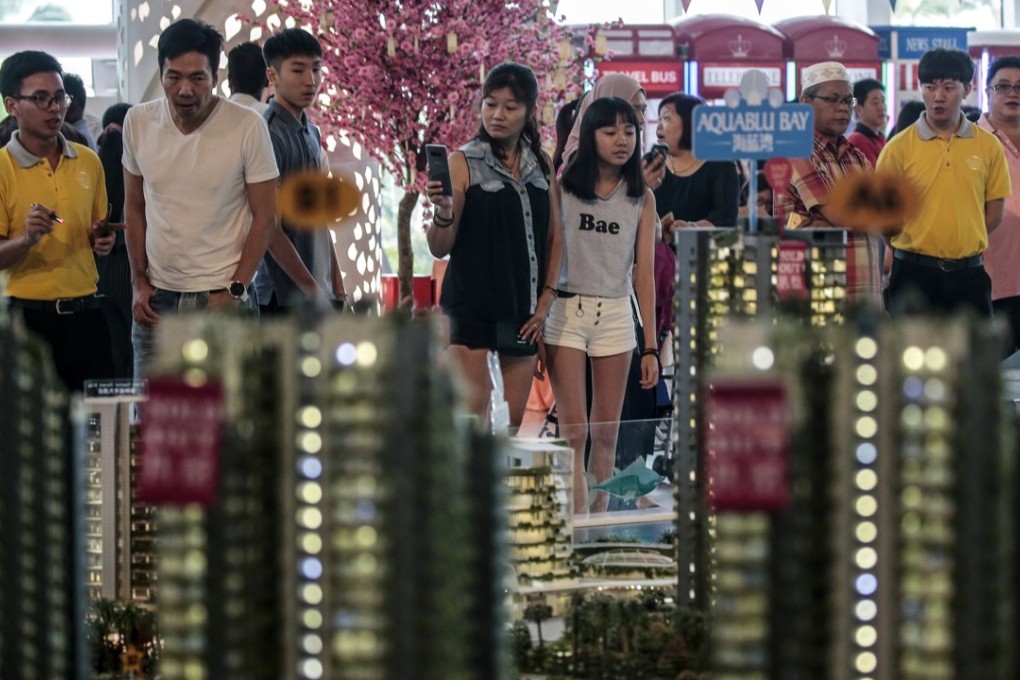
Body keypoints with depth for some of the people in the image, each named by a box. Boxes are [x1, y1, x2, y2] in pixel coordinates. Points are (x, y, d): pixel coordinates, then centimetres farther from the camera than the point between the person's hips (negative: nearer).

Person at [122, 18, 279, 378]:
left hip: (222, 297, -3)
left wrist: (234, 291, -9)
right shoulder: (138, 122, 1)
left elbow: (264, 216, -4)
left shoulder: (247, 126, -10)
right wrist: (139, 282, 5)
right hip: (157, 298, 3)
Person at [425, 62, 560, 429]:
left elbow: (554, 237, 16)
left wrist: (546, 298, 6)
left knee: (512, 426, 4)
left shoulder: (542, 166, 10)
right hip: (471, 306, -4)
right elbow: (439, 247, -6)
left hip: (522, 309, 4)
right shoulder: (463, 163, -3)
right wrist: (443, 213, -26)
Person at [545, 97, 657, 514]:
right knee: (574, 431, -8)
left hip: (616, 314, 2)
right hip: (566, 311, -2)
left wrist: (651, 347, 1)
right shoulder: (562, 188, -1)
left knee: (607, 433, 5)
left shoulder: (642, 198, 5)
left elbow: (644, 273, 5)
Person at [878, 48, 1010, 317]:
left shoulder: (988, 146, 3)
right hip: (915, 274, -2)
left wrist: (962, 244, 2)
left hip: (969, 274, 2)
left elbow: (994, 213, 9)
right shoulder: (899, 148, -3)